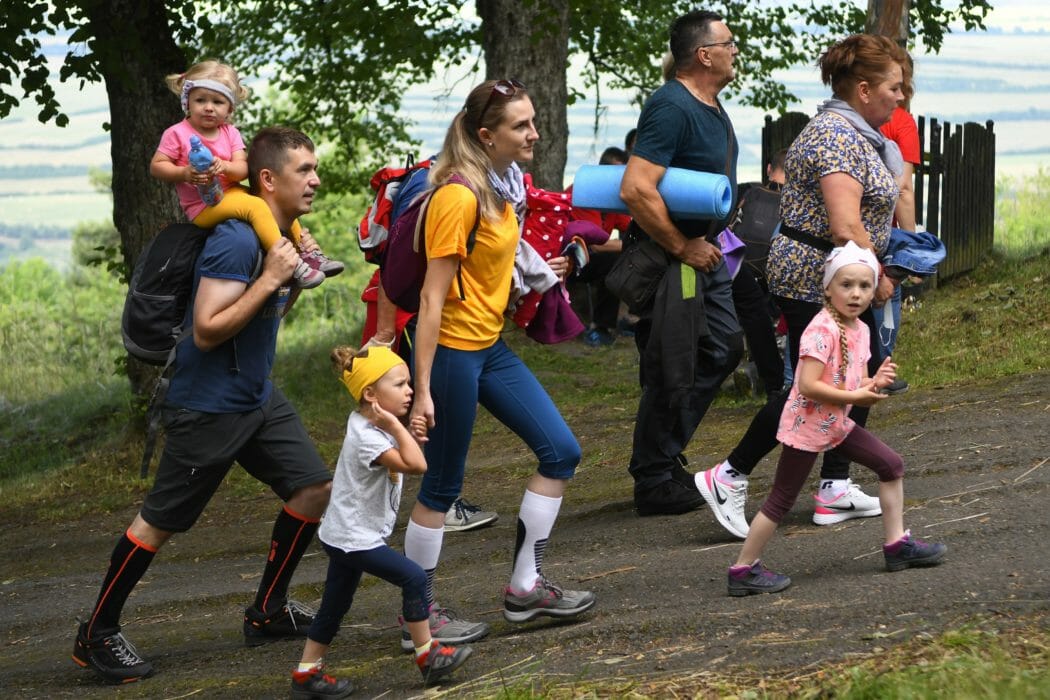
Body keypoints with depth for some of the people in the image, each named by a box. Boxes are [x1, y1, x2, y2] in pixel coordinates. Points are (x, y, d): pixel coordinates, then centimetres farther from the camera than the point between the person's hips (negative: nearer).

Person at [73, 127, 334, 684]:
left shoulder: (282, 233, 6)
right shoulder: (236, 240, -24)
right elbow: (207, 331, -27)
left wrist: (299, 278, 3)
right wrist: (271, 278, -28)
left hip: (257, 398, 9)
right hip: (208, 407, -9)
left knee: (314, 490, 5)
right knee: (160, 523, 1)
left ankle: (267, 613, 20)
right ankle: (96, 635, 14)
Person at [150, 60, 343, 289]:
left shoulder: (230, 133, 8)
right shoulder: (177, 134, -6)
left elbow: (242, 169, -3)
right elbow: (156, 167, -7)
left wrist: (224, 166, -27)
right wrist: (184, 173, -24)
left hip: (230, 193, 7)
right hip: (203, 208, -7)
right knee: (257, 207, -27)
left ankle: (309, 253, 7)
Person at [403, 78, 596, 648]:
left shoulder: (504, 184, 7)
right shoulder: (459, 196, -21)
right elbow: (433, 298, -21)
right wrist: (422, 390, -22)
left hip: (491, 346, 9)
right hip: (452, 350, -9)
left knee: (560, 451, 8)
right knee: (442, 487, 1)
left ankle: (525, 586, 16)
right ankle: (419, 615, 13)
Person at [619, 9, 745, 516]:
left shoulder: (712, 107, 10)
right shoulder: (671, 108, -22)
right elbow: (636, 191, -31)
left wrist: (708, 243, 17)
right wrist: (683, 248, -22)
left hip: (701, 251, 10)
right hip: (666, 256, -10)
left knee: (723, 347, 16)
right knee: (672, 372, -3)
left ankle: (665, 455, 24)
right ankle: (655, 483, 9)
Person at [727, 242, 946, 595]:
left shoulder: (860, 330, 6)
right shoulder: (822, 330, -22)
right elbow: (808, 386, -28)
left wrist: (875, 383, -7)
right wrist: (855, 397, -24)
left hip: (837, 423, 9)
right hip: (807, 424, -9)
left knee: (891, 465, 10)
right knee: (781, 500, -3)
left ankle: (897, 544, 19)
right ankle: (743, 570, 4)